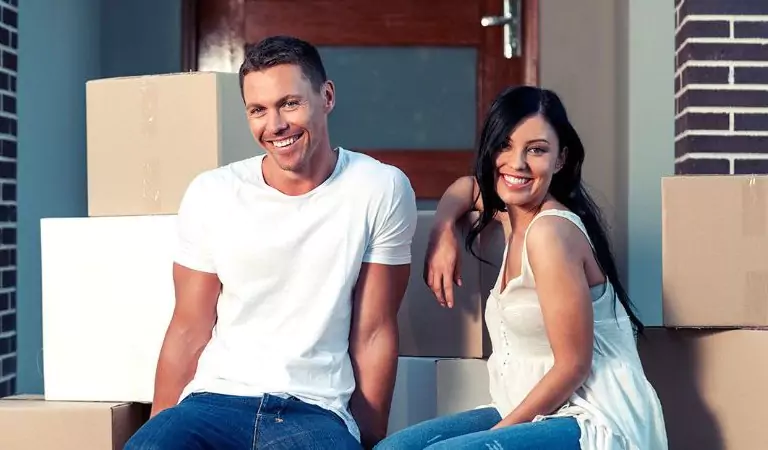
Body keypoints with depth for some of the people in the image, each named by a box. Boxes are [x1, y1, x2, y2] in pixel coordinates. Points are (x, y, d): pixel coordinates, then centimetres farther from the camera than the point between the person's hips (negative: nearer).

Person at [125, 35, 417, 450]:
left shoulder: (381, 191, -1)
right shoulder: (210, 195, 3)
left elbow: (373, 336, 2)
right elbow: (189, 333, 8)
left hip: (317, 413, -1)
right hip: (215, 400, 1)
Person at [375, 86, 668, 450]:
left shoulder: (550, 230, -18)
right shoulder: (512, 214, 8)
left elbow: (573, 365, -18)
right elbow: (466, 186, 32)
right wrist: (442, 232, 11)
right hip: (540, 411, 9)